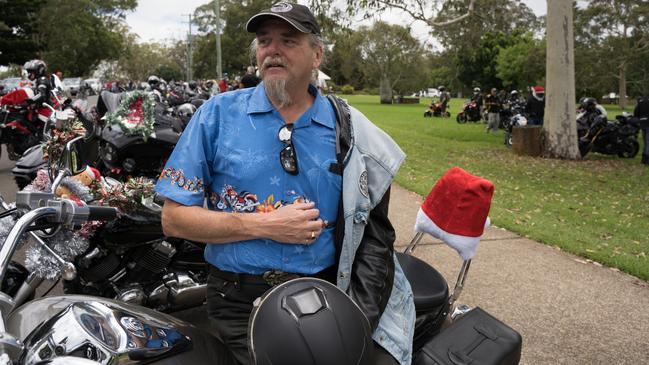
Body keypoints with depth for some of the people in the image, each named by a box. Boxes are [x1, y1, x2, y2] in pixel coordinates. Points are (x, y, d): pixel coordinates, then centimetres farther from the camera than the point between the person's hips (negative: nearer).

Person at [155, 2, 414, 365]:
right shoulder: (218, 114, 1)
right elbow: (174, 218, -1)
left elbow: (375, 229, 11)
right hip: (242, 300, -1)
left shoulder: (346, 127, 7)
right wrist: (265, 226, -11)